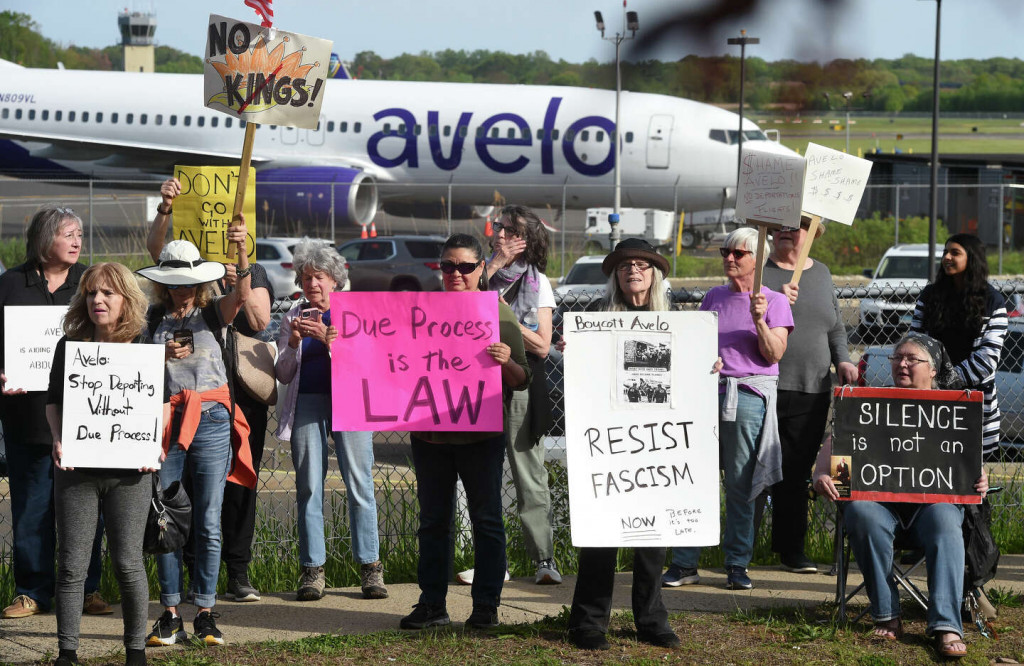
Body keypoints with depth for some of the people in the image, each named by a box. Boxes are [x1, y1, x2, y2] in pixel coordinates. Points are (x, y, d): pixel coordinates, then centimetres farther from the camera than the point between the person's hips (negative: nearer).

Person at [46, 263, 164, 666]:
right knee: (72, 564, 2)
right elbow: (54, 401, 10)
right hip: (77, 469, 1)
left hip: (128, 471, -1)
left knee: (128, 563, 3)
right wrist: (57, 440, -7)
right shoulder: (70, 346, 5)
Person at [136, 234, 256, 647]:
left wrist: (242, 251, -31)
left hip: (211, 422, -1)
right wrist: (163, 355, -10)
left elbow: (243, 294, -16)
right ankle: (170, 616, 7)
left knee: (208, 524, 0)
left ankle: (206, 613, 6)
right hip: (165, 422, 1)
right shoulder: (152, 319, 9)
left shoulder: (214, 312, 4)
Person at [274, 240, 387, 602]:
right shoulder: (293, 318, 14)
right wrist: (293, 343, -7)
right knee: (309, 487, -1)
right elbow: (283, 374, 11)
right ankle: (313, 569, 2)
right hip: (307, 404, 2)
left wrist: (327, 338, -19)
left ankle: (370, 566, -1)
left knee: (359, 483, -6)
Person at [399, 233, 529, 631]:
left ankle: (486, 606, 7)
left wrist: (507, 362, -22)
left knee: (486, 520, 1)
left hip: (481, 434, -4)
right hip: (429, 431, 4)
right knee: (433, 520, 8)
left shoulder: (498, 313, -1)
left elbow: (521, 381, -1)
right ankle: (431, 604, 15)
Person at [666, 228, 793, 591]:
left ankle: (738, 565, 6)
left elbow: (774, 354, -5)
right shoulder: (714, 297, 17)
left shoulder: (774, 301, 4)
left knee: (741, 483, -2)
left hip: (749, 396, -4)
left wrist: (759, 320, -18)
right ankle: (685, 564, 0)